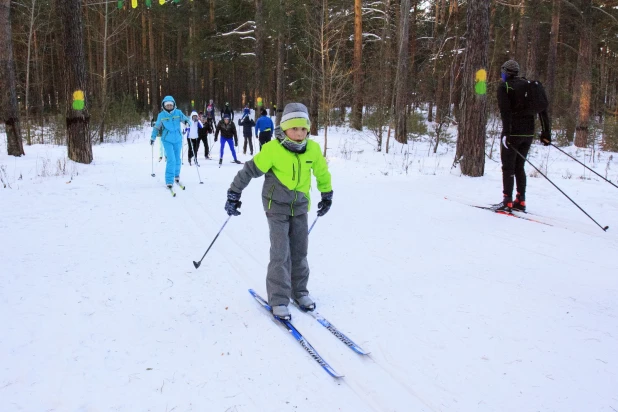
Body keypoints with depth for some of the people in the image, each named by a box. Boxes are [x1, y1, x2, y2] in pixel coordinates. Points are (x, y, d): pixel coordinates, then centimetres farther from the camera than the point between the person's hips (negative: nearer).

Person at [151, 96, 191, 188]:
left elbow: (186, 119, -6)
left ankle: (176, 175, 38)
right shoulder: (161, 115, -2)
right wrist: (153, 137, 8)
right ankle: (169, 181, -4)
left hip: (177, 140, 2)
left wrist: (187, 121, -30)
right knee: (171, 160, -13)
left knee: (177, 159, 13)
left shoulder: (178, 113, -3)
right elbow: (156, 127, 8)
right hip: (167, 140, -2)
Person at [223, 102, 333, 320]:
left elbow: (322, 172, 11)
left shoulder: (313, 149, -7)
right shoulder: (273, 149, -19)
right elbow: (249, 170, -12)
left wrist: (327, 195, 19)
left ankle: (299, 292, 27)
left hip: (300, 207, 4)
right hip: (277, 207, -4)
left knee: (299, 252, 11)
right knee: (280, 254, -7)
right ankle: (278, 300, 2)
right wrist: (233, 195, -10)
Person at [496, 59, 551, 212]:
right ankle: (520, 201, 14)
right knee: (519, 166, 14)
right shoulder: (528, 85, 14)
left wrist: (506, 133, -22)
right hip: (529, 133, 6)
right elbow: (542, 109, 11)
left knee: (508, 167, -1)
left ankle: (507, 202, -5)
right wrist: (546, 133, 12)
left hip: (513, 132, -6)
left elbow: (505, 111, -17)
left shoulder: (504, 86, -4)